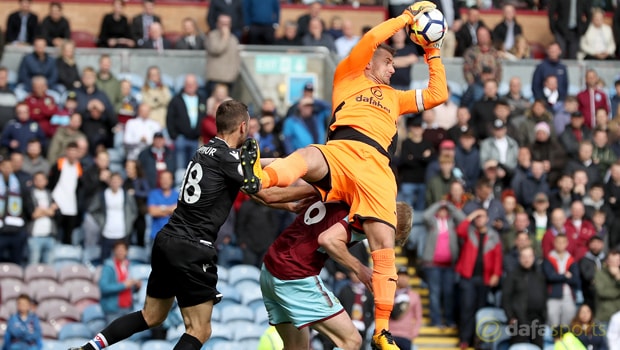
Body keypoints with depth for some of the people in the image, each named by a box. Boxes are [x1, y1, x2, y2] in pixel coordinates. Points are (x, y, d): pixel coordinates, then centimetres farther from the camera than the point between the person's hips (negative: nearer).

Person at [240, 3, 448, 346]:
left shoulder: (394, 97, 38)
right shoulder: (348, 78, 25)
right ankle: (258, 179, -71)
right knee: (307, 157, -40)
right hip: (341, 149, -3)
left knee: (384, 244, -11)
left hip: (377, 167, 3)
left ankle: (382, 330, -8)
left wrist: (433, 53, 38)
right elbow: (370, 40, 14)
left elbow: (437, 95, 37)